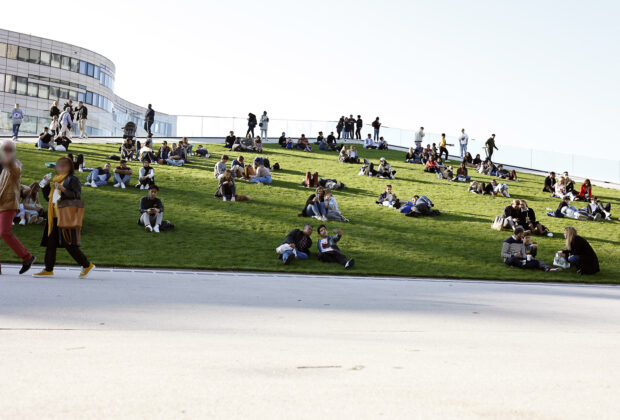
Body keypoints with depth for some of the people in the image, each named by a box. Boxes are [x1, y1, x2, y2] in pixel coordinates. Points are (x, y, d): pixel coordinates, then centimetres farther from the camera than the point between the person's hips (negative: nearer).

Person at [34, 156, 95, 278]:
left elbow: (77, 196, -14)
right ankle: (48, 270, 10)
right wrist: (46, 185, 9)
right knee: (51, 243, 6)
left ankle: (87, 265, -1)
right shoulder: (56, 180, 21)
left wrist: (63, 189, -24)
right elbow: (48, 197, 25)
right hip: (54, 216, 8)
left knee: (69, 244, -10)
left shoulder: (73, 179, -3)